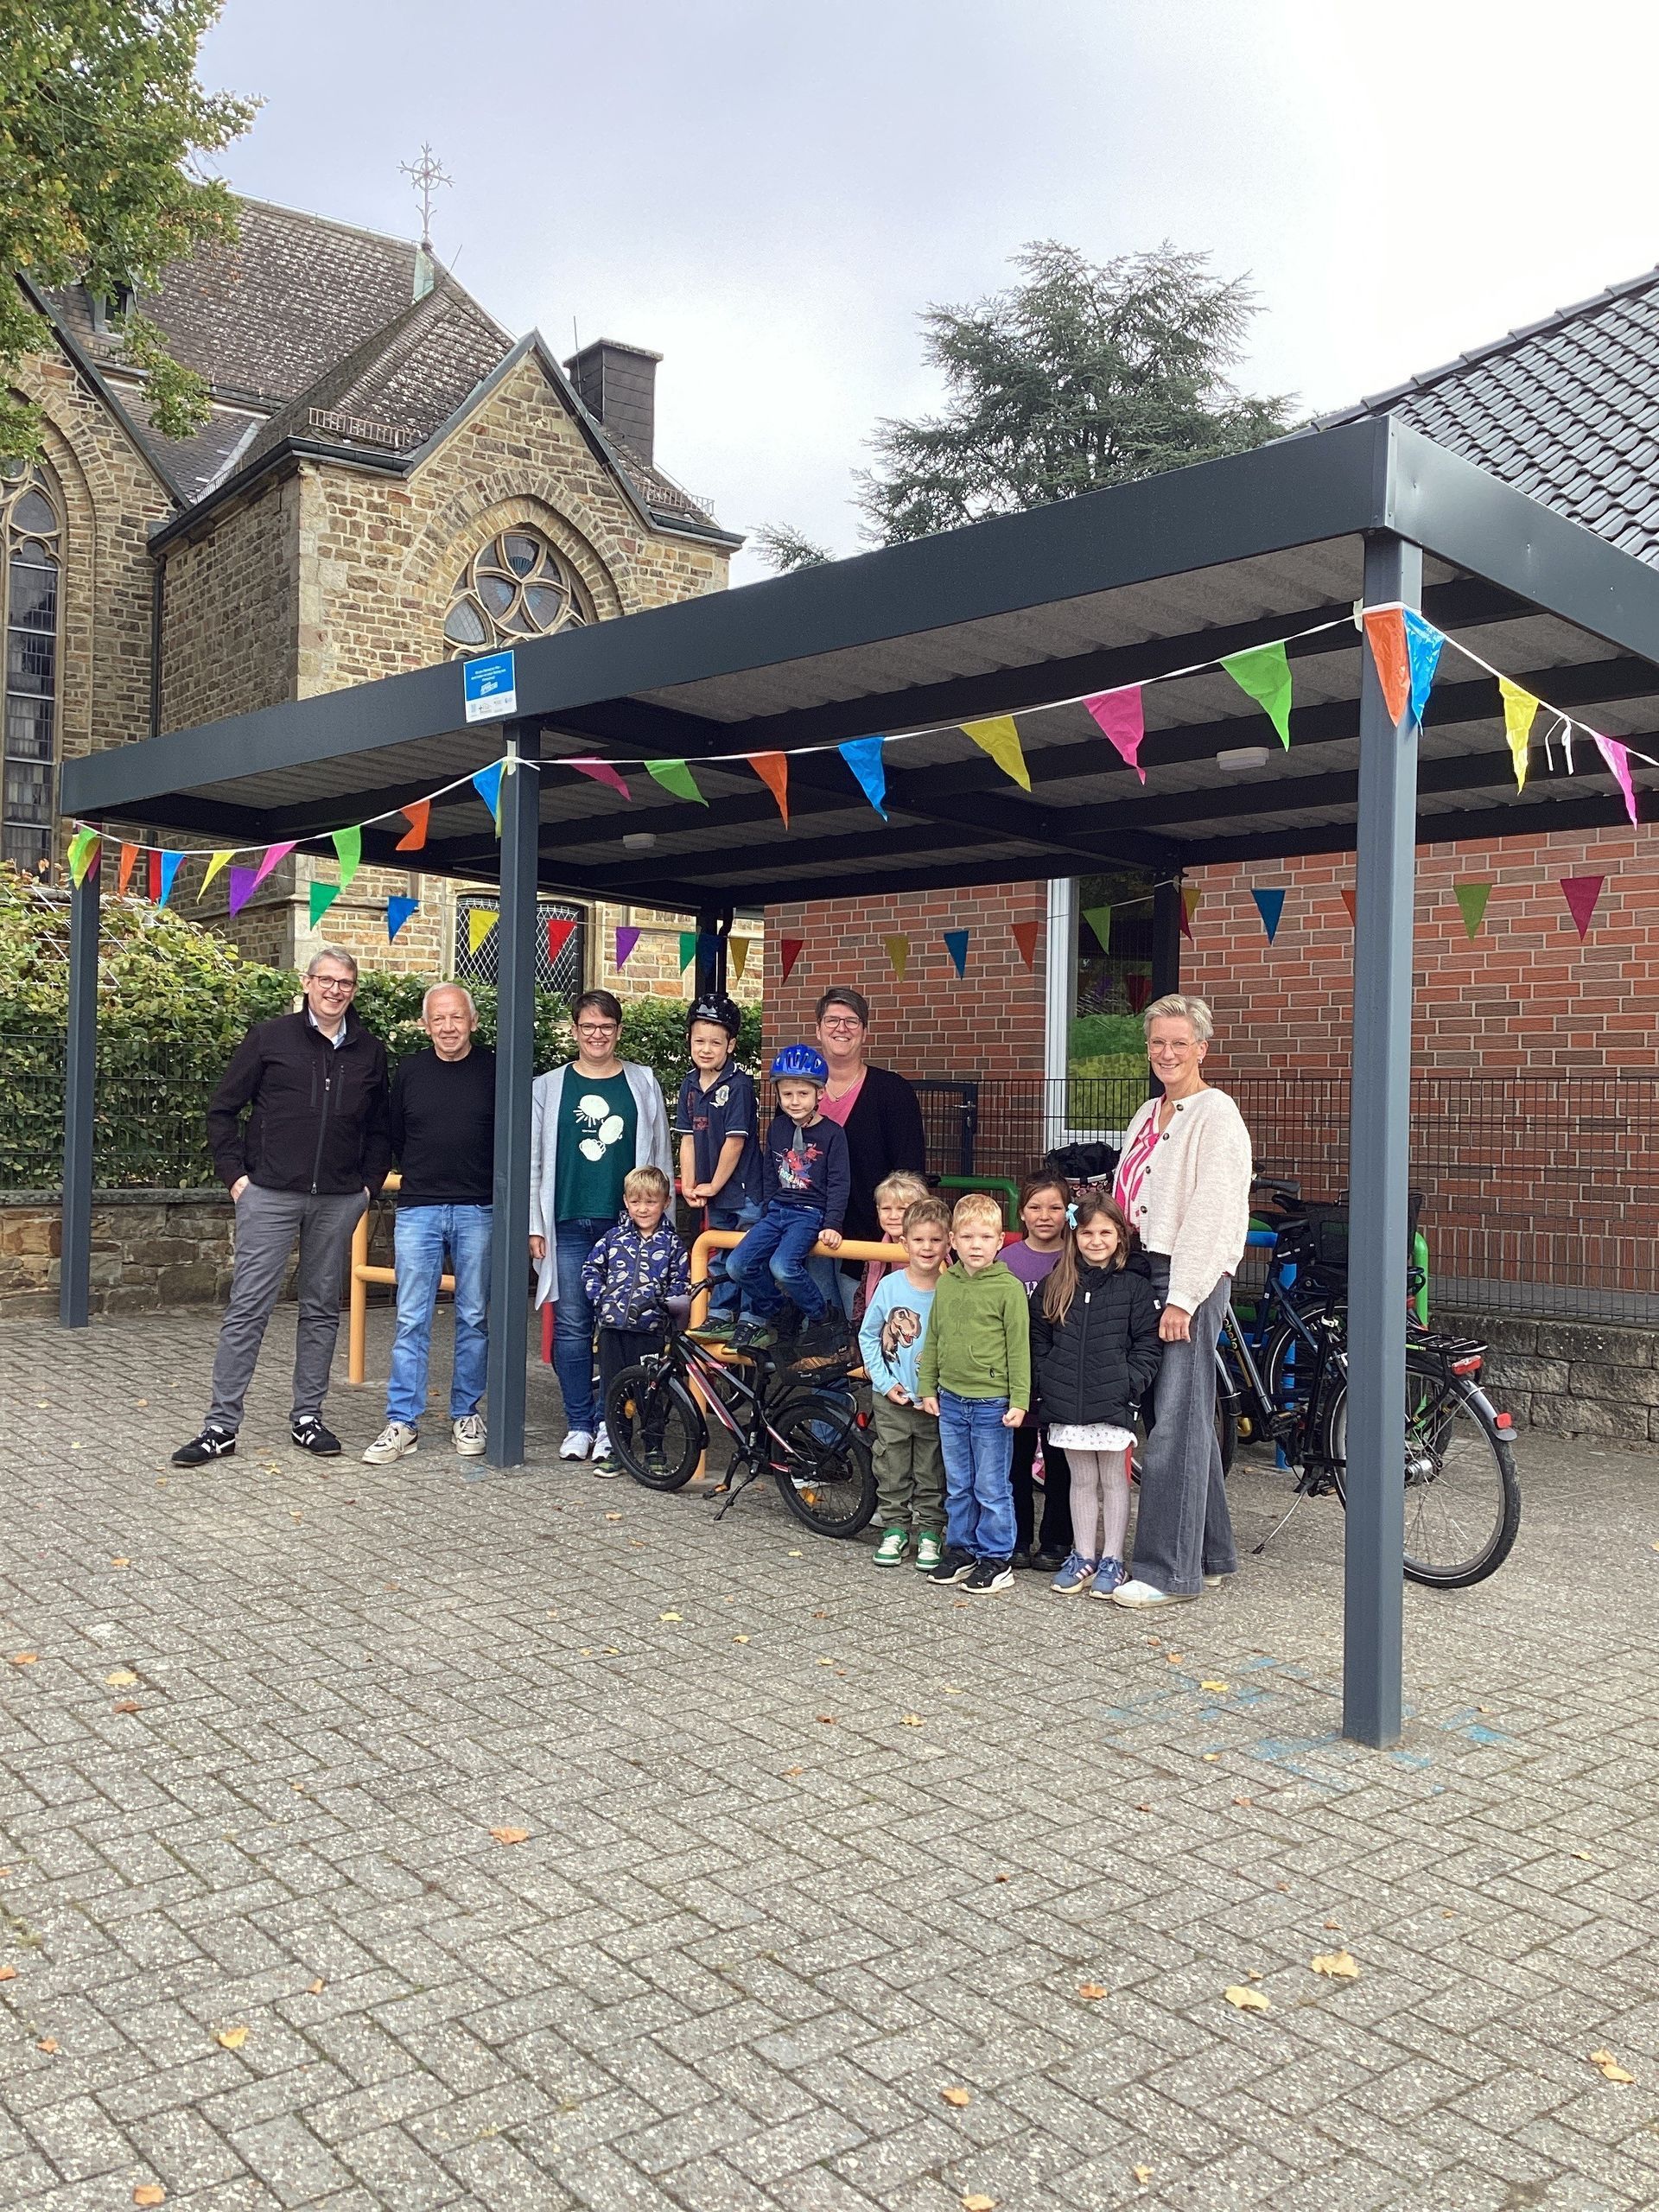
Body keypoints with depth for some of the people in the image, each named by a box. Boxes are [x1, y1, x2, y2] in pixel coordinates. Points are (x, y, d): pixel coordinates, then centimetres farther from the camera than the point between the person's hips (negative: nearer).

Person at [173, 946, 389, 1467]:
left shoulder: (370, 1053, 9)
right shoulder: (269, 1038, 1)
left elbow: (380, 1129, 18)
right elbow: (223, 1110, 4)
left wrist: (369, 1183, 7)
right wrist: (235, 1173, -2)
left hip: (339, 1200, 3)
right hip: (270, 1193, -3)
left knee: (322, 1309, 9)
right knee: (248, 1307, -3)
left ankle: (307, 1417, 20)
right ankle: (221, 1426, 3)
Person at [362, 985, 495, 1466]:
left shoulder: (494, 1070, 0)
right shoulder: (409, 1071, 6)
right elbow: (393, 1137, 16)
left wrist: (481, 1180, 2)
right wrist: (425, 1174, 12)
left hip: (478, 1211, -1)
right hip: (418, 1210, 1)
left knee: (473, 1319, 8)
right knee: (411, 1321, 0)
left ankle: (466, 1414, 20)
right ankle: (402, 1423, 5)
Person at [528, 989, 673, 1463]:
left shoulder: (643, 1084, 8)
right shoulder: (549, 1087, 8)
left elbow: (659, 1157, 10)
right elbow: (534, 1161, 9)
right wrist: (534, 1224, 2)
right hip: (568, 1225, 0)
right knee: (572, 1326, 1)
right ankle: (578, 1425, 11)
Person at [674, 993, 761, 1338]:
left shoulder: (738, 1084, -14)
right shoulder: (690, 1085, 7)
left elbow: (735, 1141, -15)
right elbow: (688, 1139, 8)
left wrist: (714, 1186, -10)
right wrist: (689, 1185, -1)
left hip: (744, 1191, -7)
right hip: (713, 1193, 7)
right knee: (718, 1258, 16)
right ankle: (719, 1316, 26)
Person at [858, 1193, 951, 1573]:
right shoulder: (890, 1286, -7)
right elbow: (867, 1336, 3)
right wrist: (884, 1381, -5)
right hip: (892, 1399, 1)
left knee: (932, 1472, 10)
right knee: (892, 1470, 11)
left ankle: (930, 1534, 23)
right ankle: (894, 1530, 25)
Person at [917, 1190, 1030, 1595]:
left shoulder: (1009, 1288, -10)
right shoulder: (946, 1284, 6)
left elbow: (1019, 1348, -9)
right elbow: (933, 1339, 14)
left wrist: (1019, 1400, -11)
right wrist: (928, 1387, 11)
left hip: (992, 1404, -5)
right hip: (950, 1401, 5)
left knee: (992, 1488, 4)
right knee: (957, 1486, 16)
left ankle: (995, 1558, 16)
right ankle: (960, 1549, 28)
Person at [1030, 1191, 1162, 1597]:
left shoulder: (1134, 1285, -4)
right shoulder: (1057, 1285, 5)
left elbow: (1148, 1342, -5)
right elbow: (1038, 1338, 10)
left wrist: (1130, 1384, -13)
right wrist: (1046, 1382, 2)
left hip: (1113, 1404, -3)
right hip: (1067, 1404, 3)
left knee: (1114, 1481, 8)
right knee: (1082, 1481, 13)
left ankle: (1112, 1560, 17)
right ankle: (1083, 1557, 21)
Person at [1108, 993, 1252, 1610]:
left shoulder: (1215, 1114, -8)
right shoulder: (1148, 1115, 18)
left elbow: (1210, 1211, -15)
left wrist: (1182, 1298, -19)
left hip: (1191, 1279, -8)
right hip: (1143, 1271, 8)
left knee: (1176, 1421, -7)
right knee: (1185, 1417, 12)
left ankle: (1169, 1570, -2)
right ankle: (1210, 1554, 22)